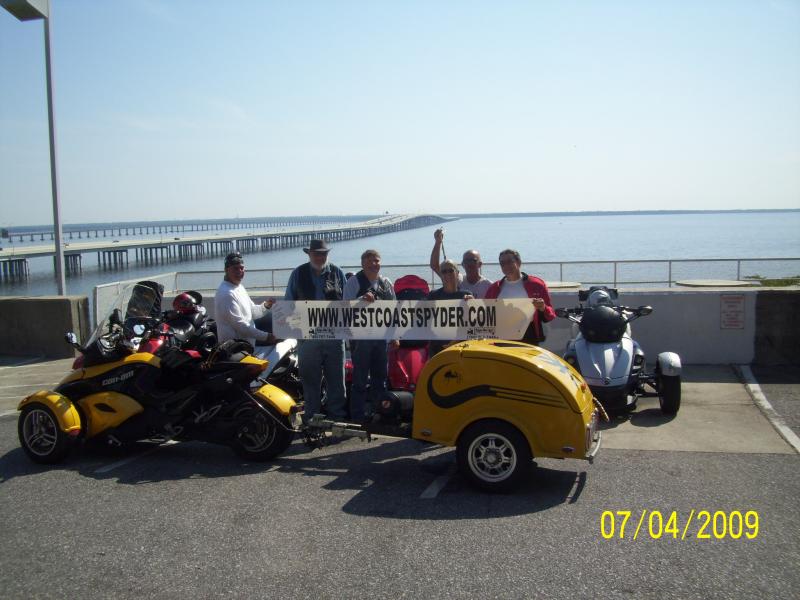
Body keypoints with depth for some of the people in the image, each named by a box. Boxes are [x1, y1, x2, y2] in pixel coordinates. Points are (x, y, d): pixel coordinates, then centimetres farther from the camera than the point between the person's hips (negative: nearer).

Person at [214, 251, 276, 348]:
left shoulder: (239, 287, 11)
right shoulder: (226, 293, -20)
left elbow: (252, 312, 16)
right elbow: (239, 324, -23)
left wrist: (264, 306, -6)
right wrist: (265, 336, -21)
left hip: (247, 342, 9)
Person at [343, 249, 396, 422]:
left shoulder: (386, 283, 13)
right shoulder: (354, 281, -3)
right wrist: (362, 300, -28)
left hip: (382, 336, 5)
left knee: (380, 376, 12)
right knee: (360, 378, -3)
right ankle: (358, 416, 3)